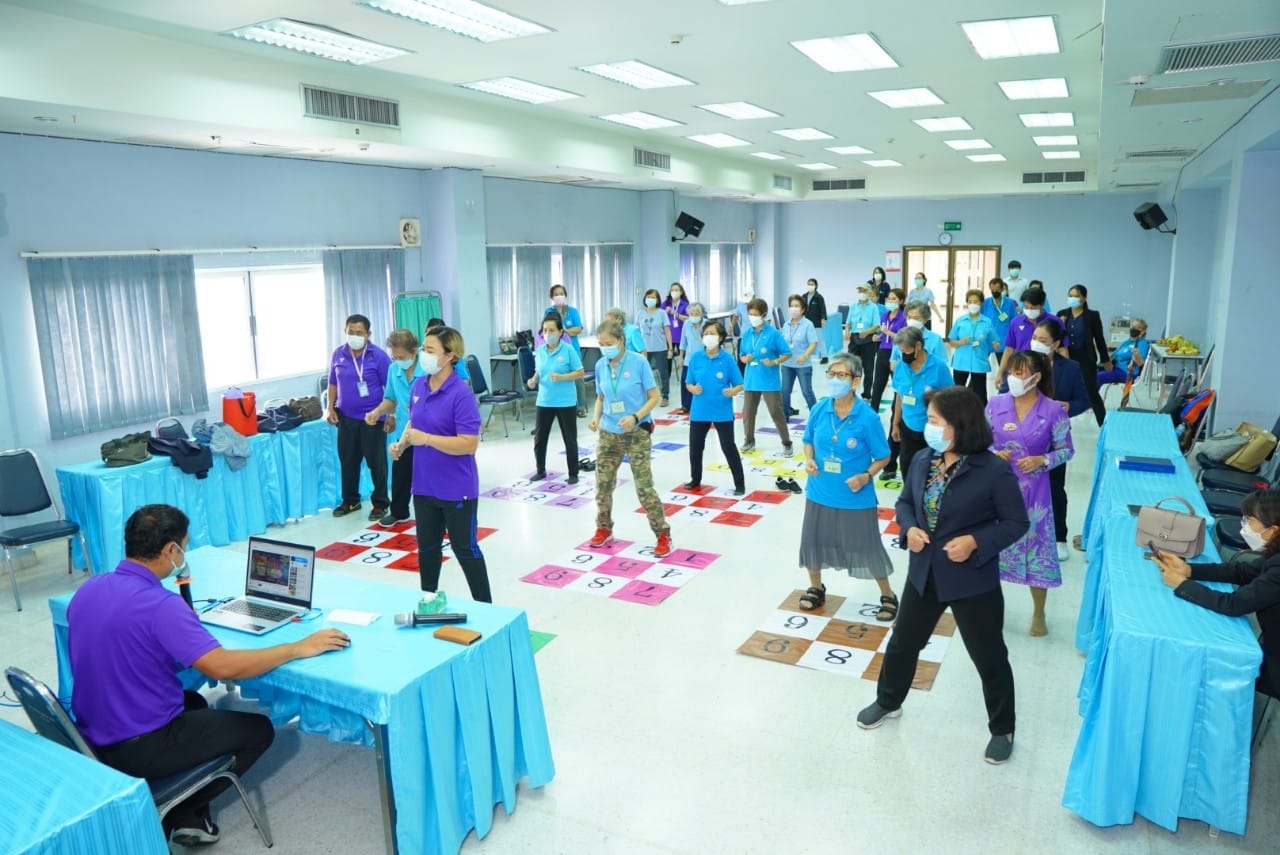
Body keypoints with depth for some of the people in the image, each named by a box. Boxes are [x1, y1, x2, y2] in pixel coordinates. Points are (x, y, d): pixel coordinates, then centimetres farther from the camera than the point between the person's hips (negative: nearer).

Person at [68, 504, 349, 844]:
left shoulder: (89, 589, -1)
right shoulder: (159, 604, -27)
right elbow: (222, 666, -32)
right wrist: (299, 648, -22)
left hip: (92, 737, 9)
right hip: (136, 747, -8)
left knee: (194, 702, 32)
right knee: (257, 730, 8)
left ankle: (189, 818, 26)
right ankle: (163, 818, 9)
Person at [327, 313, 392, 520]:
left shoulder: (378, 355, -9)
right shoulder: (338, 354, 5)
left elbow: (390, 387, -8)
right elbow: (333, 383, 14)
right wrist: (331, 408, 6)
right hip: (346, 417, 5)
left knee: (376, 462, 3)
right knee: (347, 460, 13)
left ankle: (380, 503, 16)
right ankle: (350, 500, 29)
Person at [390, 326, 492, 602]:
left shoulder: (461, 394, -20)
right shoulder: (418, 385, 2)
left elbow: (469, 444, -23)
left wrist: (425, 439, -26)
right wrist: (402, 443, -2)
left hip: (456, 488, -7)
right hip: (424, 484, 7)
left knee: (465, 549, 5)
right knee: (427, 547, 19)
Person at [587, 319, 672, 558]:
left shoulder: (638, 362, -12)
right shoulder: (600, 366, 0)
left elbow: (654, 397, -9)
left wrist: (635, 417, -23)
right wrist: (596, 417, -7)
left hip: (637, 433, -4)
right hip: (609, 433, 4)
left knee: (644, 487, -6)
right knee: (603, 484, 10)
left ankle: (663, 535, 8)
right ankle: (604, 529, 32)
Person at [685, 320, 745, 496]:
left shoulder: (727, 359, -9)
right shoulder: (696, 358, -2)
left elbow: (739, 384, -5)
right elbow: (688, 383, 5)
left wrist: (732, 391, -25)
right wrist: (693, 389, -17)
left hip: (723, 412, -3)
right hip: (699, 411, 3)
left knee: (728, 447, 2)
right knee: (695, 446, 14)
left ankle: (740, 483, 15)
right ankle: (695, 479, 34)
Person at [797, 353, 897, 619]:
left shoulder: (867, 417, -17)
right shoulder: (819, 410, -7)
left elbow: (883, 457, -7)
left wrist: (866, 476, -23)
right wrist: (809, 460, -9)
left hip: (856, 497, -4)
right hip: (820, 493, 4)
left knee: (867, 546, 8)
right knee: (813, 540, 16)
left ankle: (888, 596, 32)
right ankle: (816, 588, 42)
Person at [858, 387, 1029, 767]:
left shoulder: (994, 470, -20)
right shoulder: (922, 460, -4)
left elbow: (1017, 522, -12)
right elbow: (905, 502, 9)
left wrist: (976, 542, -25)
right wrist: (909, 528, -12)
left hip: (973, 580, -5)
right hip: (924, 573, 5)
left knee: (989, 656, 12)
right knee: (903, 641, 20)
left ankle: (1002, 729, 35)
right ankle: (888, 701, 44)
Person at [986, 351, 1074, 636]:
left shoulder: (1054, 411, -11)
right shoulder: (996, 404, -5)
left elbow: (1066, 450, -1)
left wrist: (1042, 460, -18)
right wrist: (993, 453, -14)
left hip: (1032, 491, -2)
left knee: (1036, 547, 7)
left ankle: (1038, 613, 28)